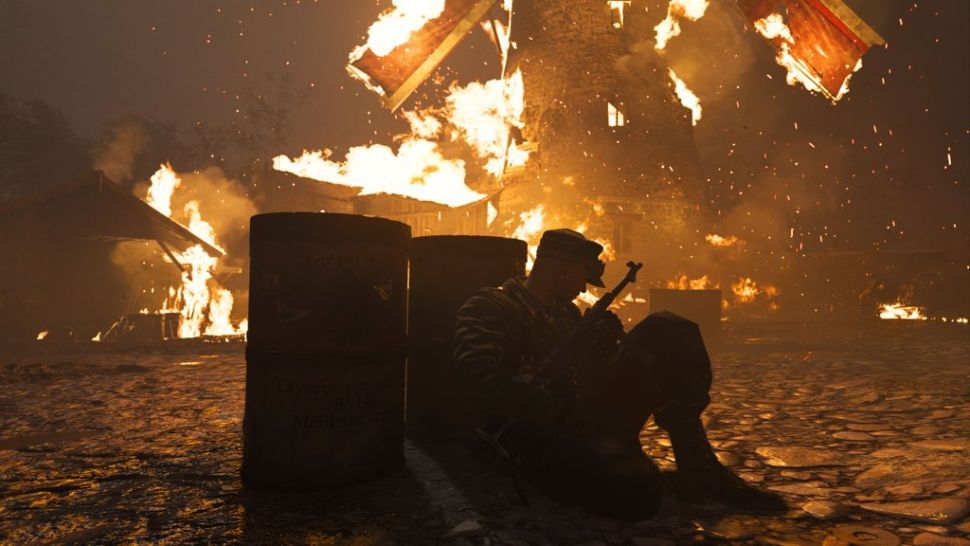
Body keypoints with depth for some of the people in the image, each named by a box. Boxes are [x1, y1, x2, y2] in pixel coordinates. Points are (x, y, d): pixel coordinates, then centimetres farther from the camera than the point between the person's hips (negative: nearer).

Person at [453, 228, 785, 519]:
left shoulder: (566, 312, 23)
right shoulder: (489, 307, -3)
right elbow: (482, 385, -18)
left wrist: (606, 344, 2)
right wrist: (561, 410, -23)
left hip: (586, 419, 8)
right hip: (539, 436, -8)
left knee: (667, 332, -1)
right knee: (635, 485, -39)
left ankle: (699, 470, -5)